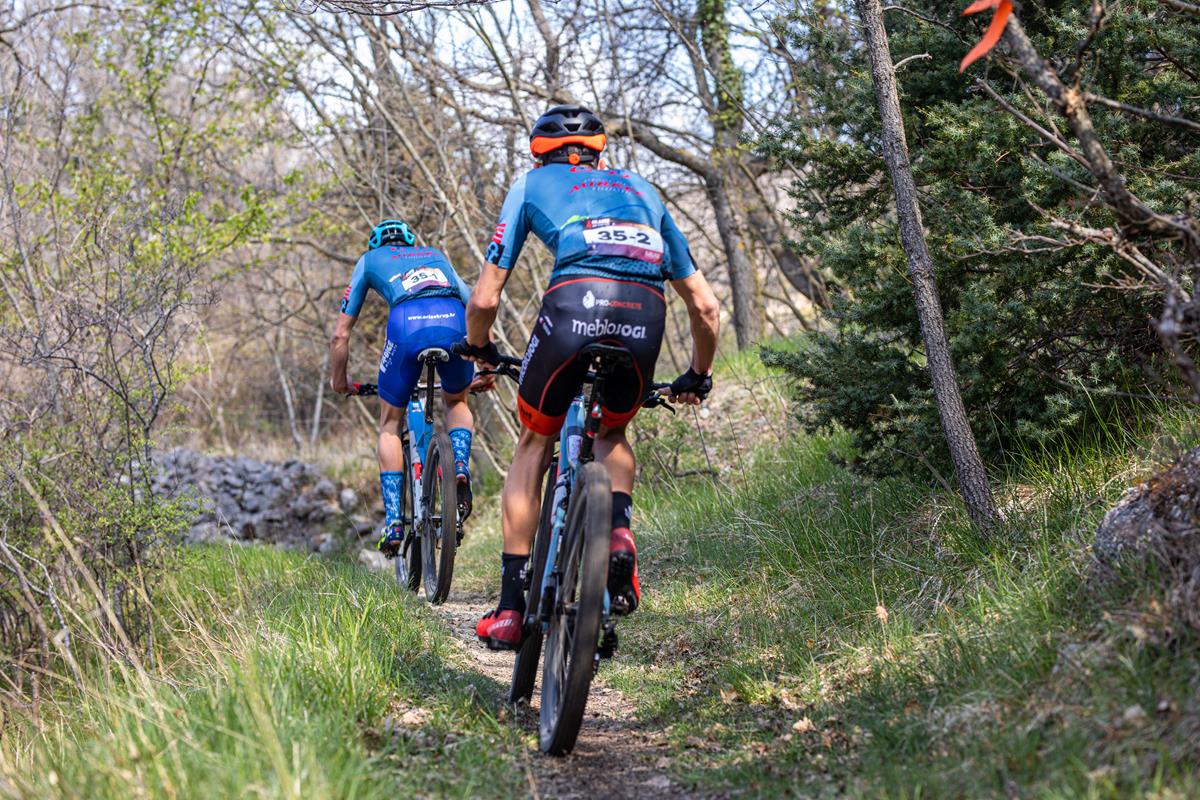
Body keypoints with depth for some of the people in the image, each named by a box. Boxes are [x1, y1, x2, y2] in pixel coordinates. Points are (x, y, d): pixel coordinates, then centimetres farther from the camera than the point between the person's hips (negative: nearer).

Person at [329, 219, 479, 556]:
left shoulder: (369, 260, 33)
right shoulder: (436, 255, 40)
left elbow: (340, 336, 31)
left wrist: (339, 382, 46)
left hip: (407, 324, -2)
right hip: (454, 322, 2)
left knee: (390, 423, 20)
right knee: (457, 402, 32)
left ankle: (393, 521, 9)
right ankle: (461, 466, 3)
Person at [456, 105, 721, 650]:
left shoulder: (533, 184, 27)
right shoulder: (641, 190, 35)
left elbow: (484, 299, 20)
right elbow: (705, 307, 32)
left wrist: (478, 349, 41)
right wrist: (698, 378, 47)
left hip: (574, 303, -2)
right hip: (644, 317, 2)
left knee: (534, 447, 21)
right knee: (611, 434, 31)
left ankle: (510, 609, 17)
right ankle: (619, 534, 2)